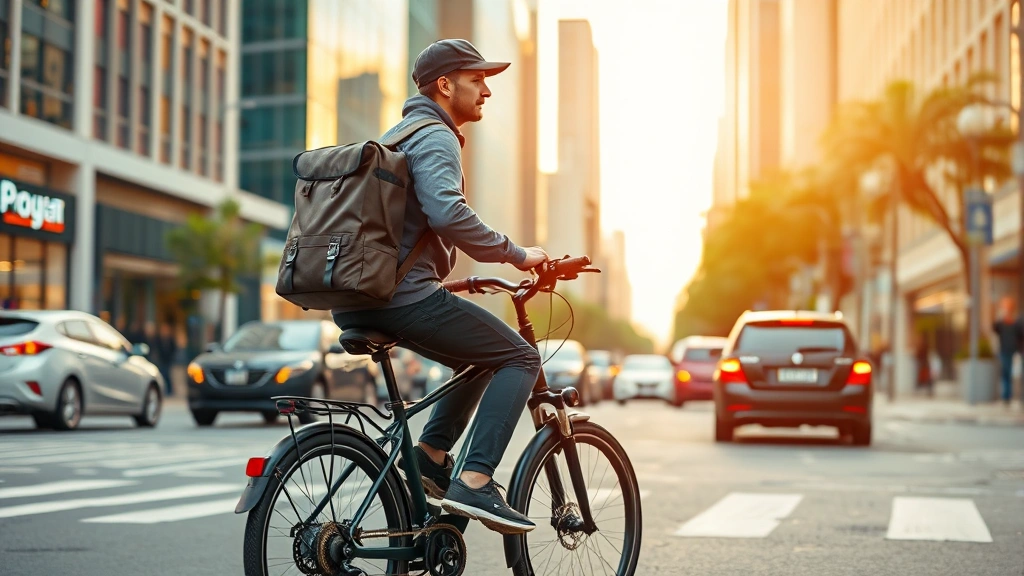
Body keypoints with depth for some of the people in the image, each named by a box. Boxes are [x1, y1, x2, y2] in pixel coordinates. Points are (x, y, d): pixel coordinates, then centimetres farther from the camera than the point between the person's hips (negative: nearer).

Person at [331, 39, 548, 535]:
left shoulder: (399, 134, 25)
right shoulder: (435, 139, -7)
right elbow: (448, 214, -26)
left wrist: (443, 275, 36)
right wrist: (516, 255, -17)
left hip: (354, 301, 10)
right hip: (404, 296, -10)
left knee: (480, 355, 25)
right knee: (520, 357, -3)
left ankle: (430, 455, 15)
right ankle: (474, 482, -14)